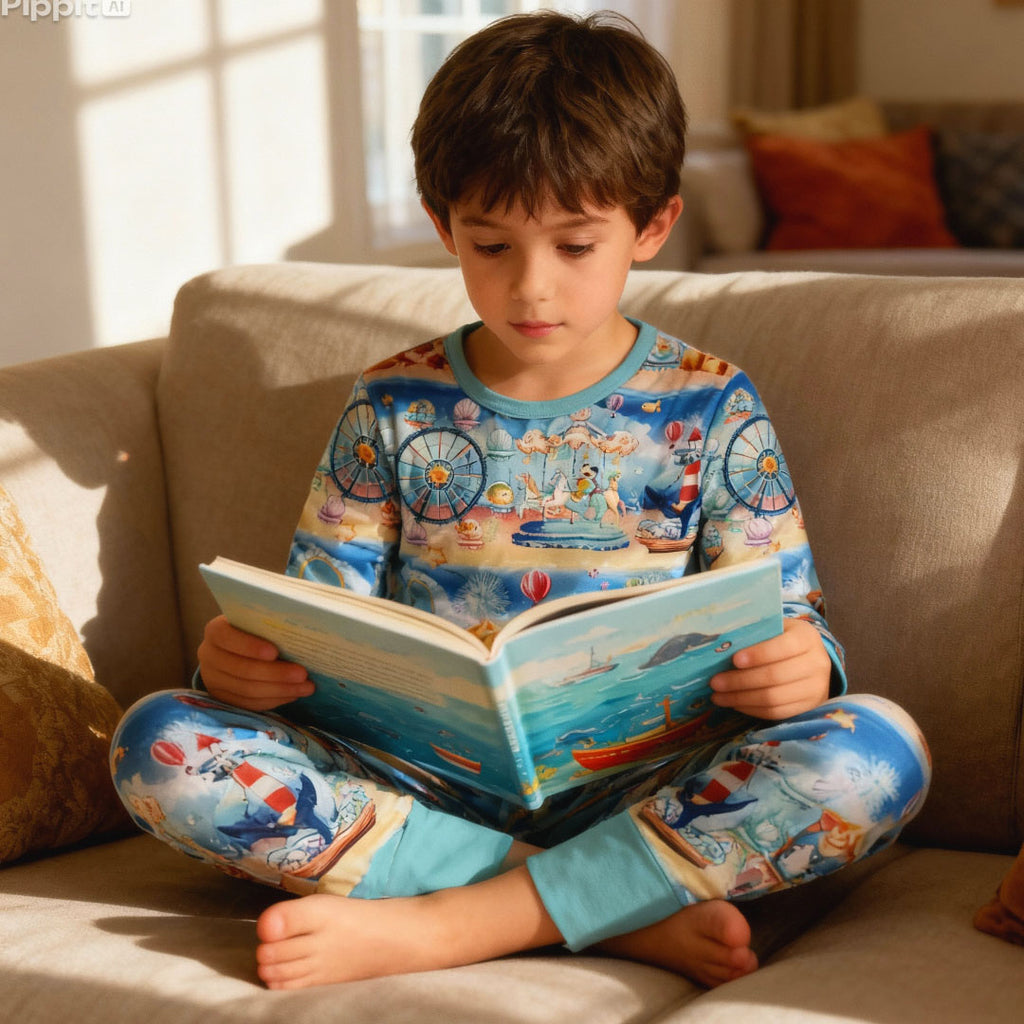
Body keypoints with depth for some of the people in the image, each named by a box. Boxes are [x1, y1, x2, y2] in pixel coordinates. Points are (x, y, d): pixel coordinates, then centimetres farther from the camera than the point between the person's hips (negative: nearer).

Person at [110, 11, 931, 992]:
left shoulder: (707, 407, 5)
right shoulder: (392, 409, 8)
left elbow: (790, 620, 4)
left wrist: (802, 667, -21)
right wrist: (241, 662, -15)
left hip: (635, 791, -1)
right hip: (424, 786, 2)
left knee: (877, 752, -28)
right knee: (158, 741, -21)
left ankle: (432, 927, -28)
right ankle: (632, 912, -24)